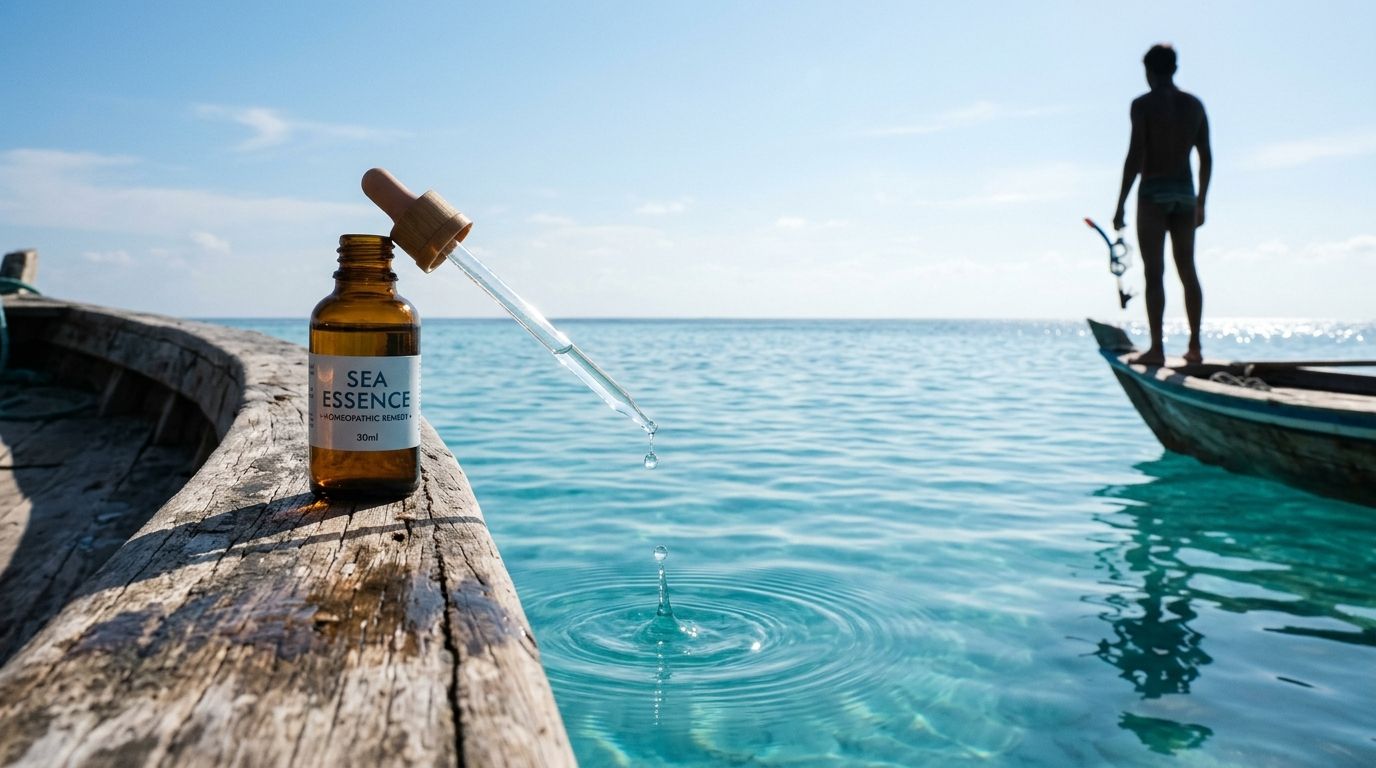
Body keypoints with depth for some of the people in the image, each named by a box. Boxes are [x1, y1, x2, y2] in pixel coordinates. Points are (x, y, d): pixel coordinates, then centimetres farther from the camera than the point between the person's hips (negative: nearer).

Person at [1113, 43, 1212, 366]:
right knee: (1187, 270, 11)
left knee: (1154, 273, -5)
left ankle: (1157, 348, -8)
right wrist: (1200, 203, 20)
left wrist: (1121, 205, -10)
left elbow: (1135, 156, -13)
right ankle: (1194, 346, 14)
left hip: (1153, 193, -5)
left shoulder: (1143, 104, -7)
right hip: (1185, 193, 5)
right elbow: (1206, 158, 11)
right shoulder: (1195, 105, 10)